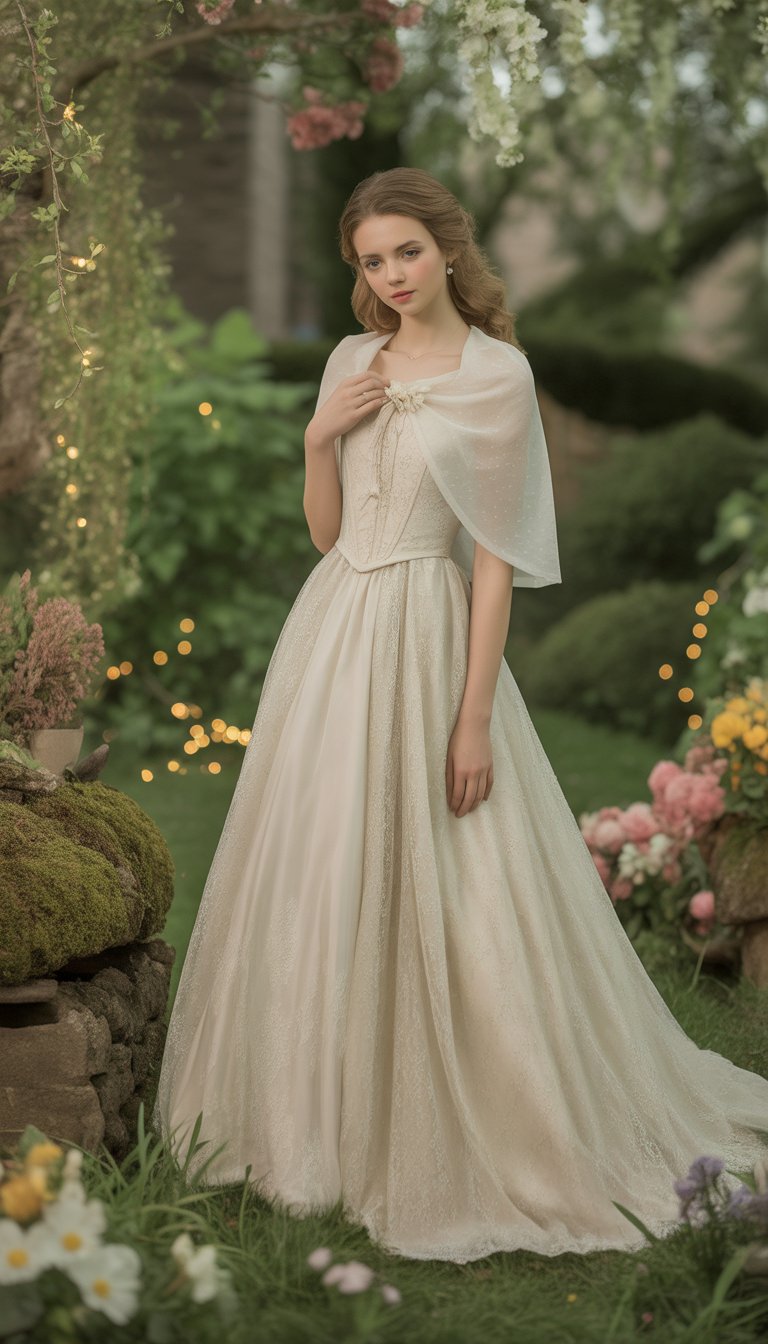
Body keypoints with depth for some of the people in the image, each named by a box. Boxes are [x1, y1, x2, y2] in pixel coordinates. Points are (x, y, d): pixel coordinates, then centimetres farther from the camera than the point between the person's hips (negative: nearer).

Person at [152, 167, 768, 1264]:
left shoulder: (497, 374, -7)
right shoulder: (350, 363, 10)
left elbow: (497, 554, -10)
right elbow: (325, 529, 13)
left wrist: (474, 718, -14)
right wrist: (318, 438, -5)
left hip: (424, 638, -6)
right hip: (329, 633, 6)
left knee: (435, 896, -2)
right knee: (320, 879, 10)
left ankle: (452, 1133, 13)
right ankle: (326, 1114, 26)